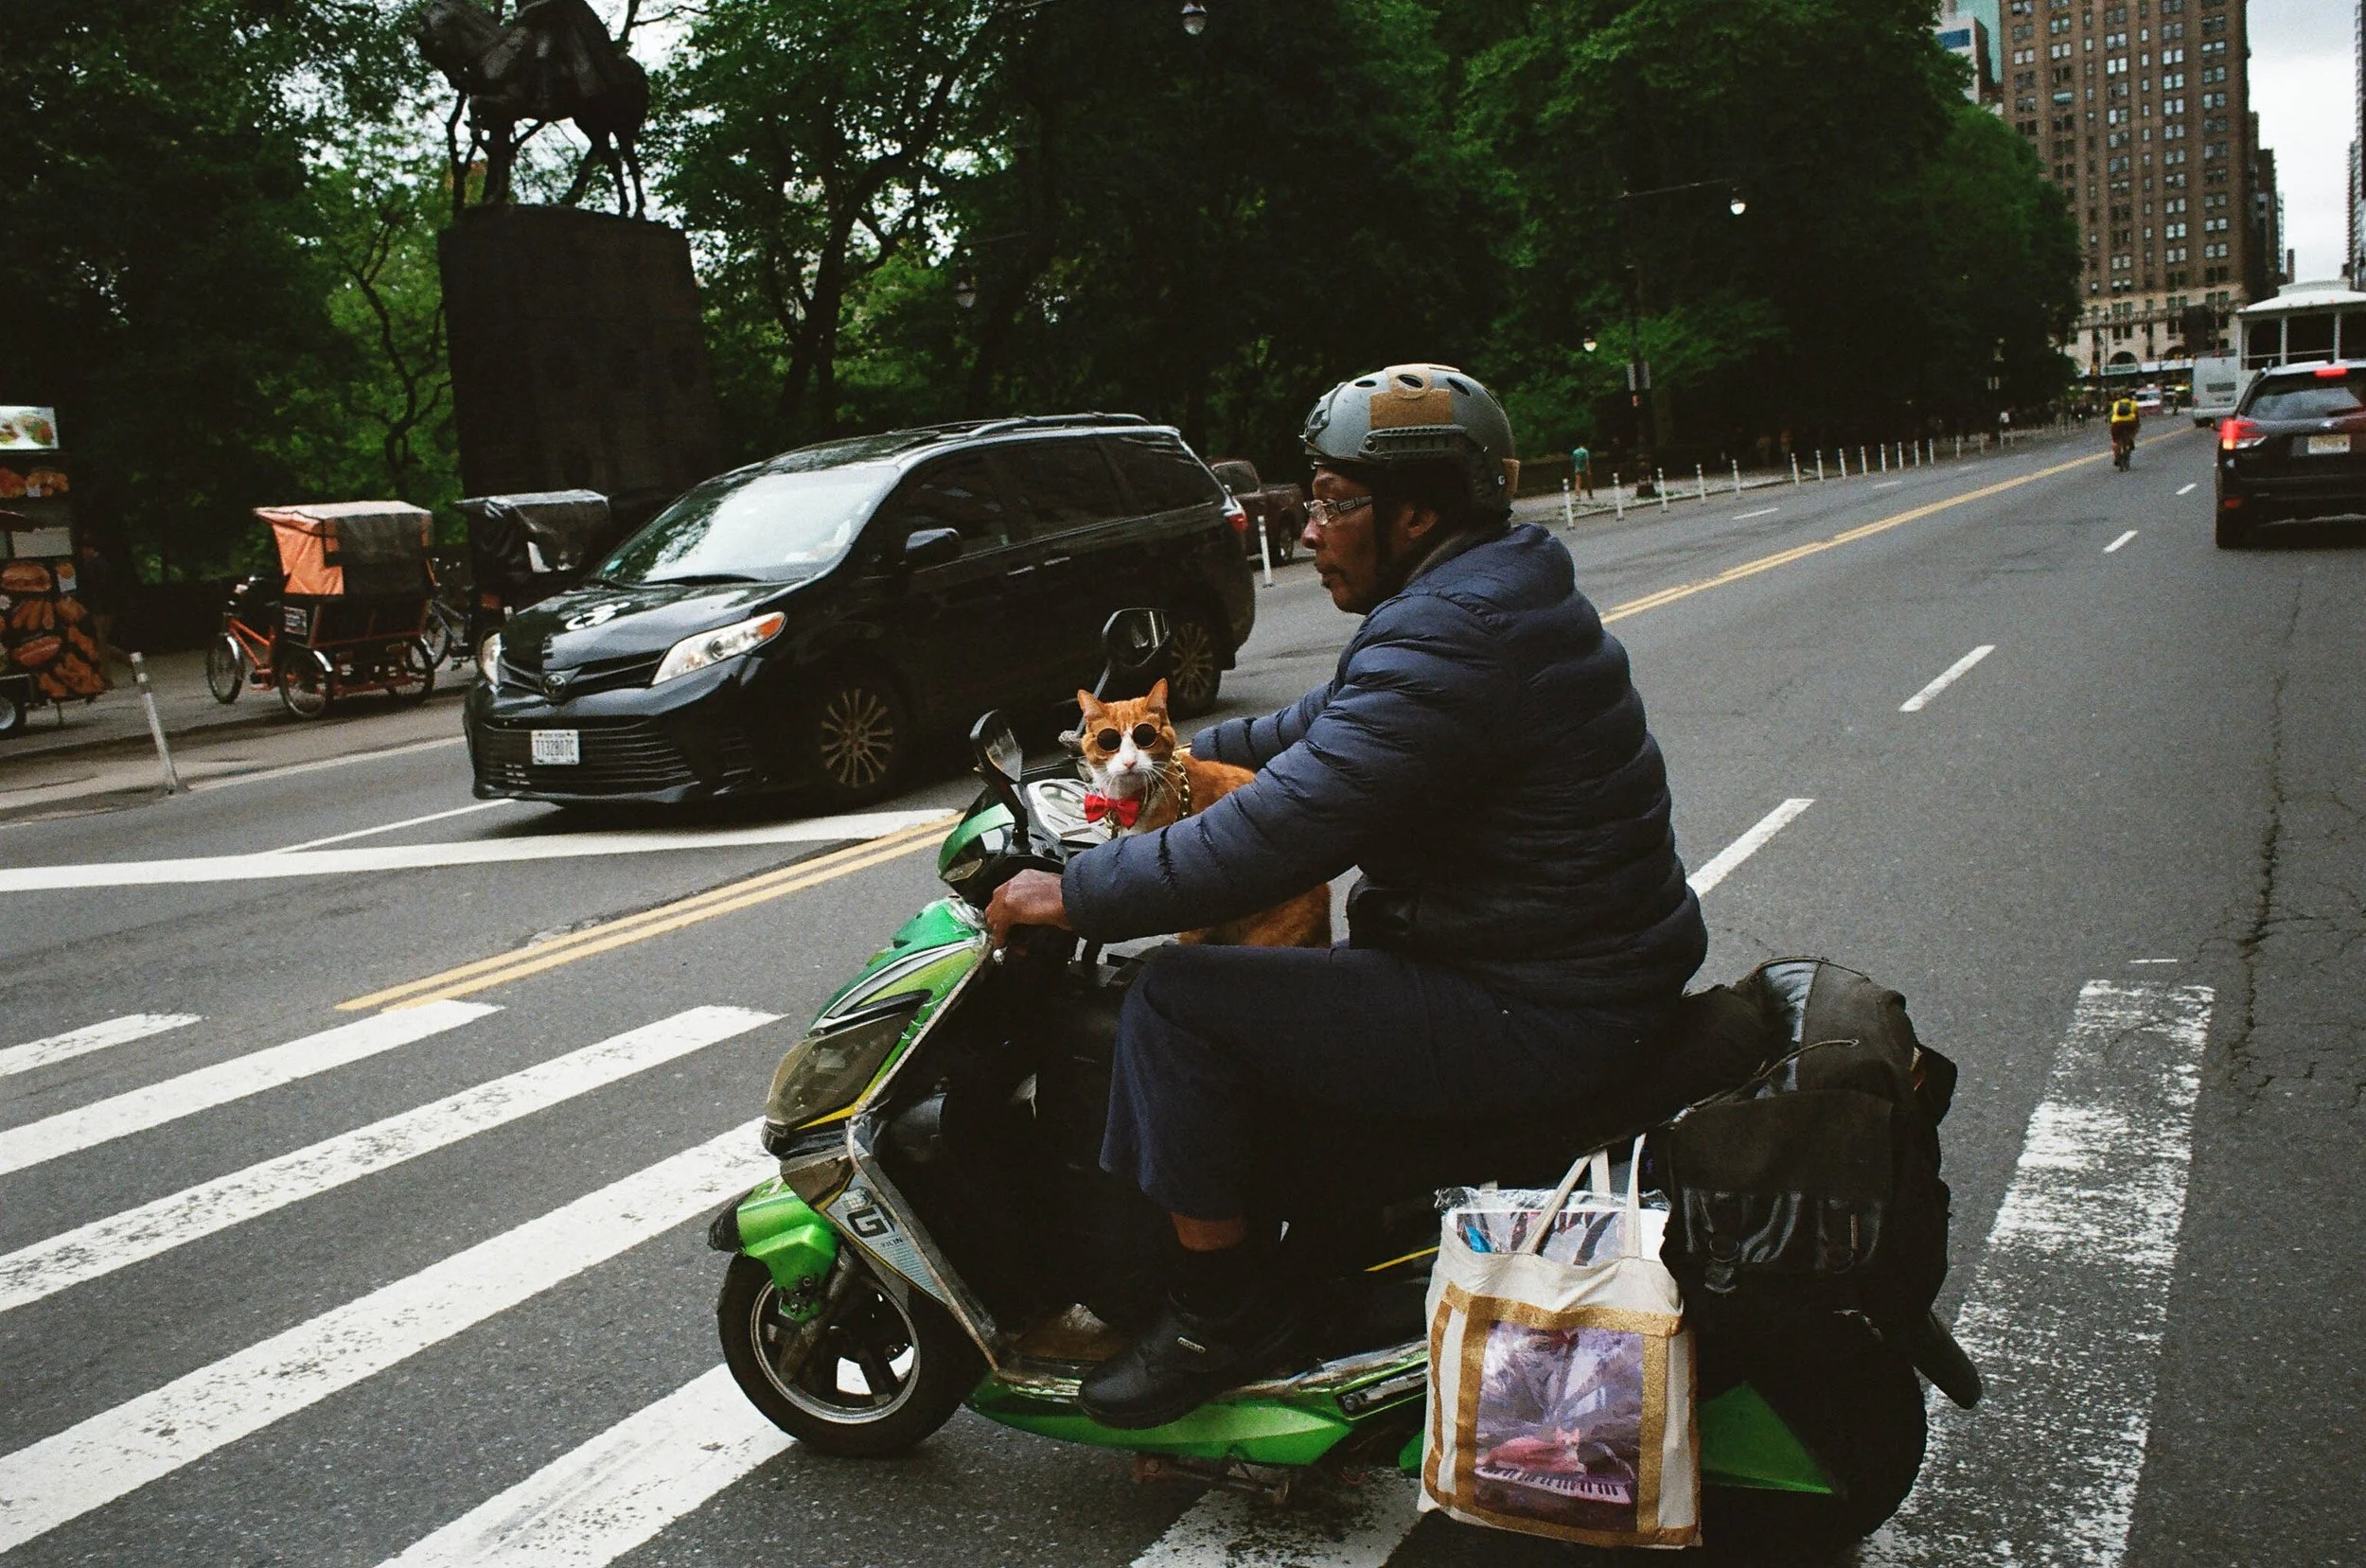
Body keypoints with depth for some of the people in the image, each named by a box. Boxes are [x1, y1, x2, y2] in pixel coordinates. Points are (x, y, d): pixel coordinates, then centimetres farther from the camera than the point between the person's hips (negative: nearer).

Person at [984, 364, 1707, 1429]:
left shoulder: (1449, 640, -22)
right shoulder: (1491, 588, 12)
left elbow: (1281, 832, -27)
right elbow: (1326, 728, 26)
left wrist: (1075, 894, -17)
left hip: (1538, 1018, -11)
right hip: (1583, 970, 11)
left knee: (1179, 996, -12)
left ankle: (1224, 1312, 3)